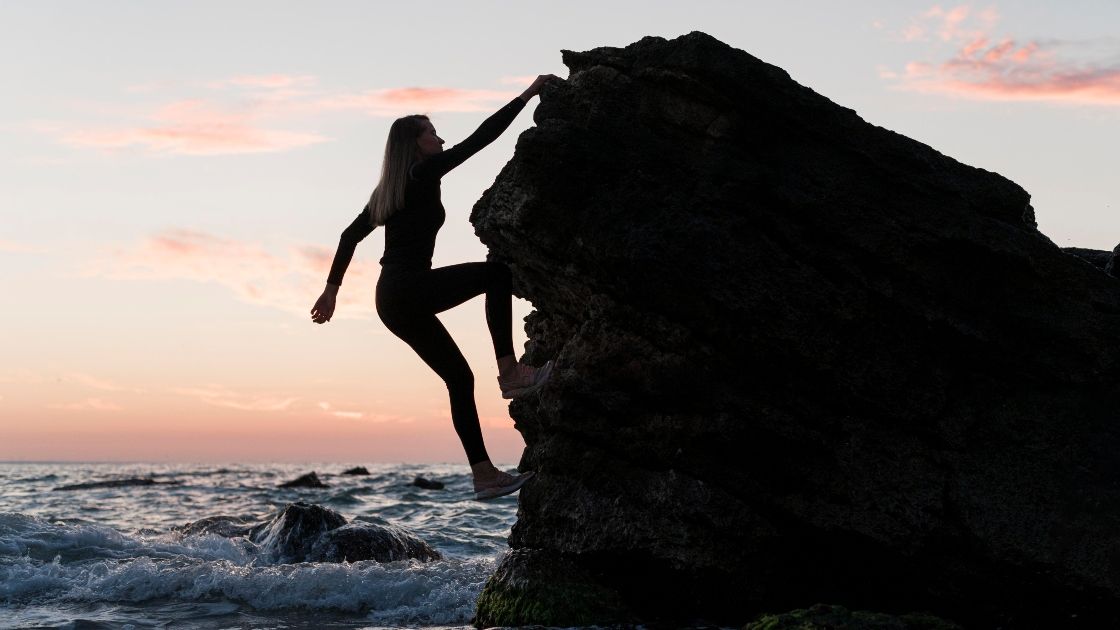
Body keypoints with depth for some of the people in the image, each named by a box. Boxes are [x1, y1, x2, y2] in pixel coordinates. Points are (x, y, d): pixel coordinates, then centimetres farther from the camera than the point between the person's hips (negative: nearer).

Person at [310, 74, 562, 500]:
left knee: (459, 377, 10)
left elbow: (351, 235, 22)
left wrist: (332, 288, 23)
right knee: (498, 273, -4)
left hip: (392, 301, 9)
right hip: (411, 289, -9)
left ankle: (483, 474, 8)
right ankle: (510, 373, -14)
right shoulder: (425, 173, -4)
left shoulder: (389, 190, 21)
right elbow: (481, 137, -6)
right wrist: (528, 94, -1)